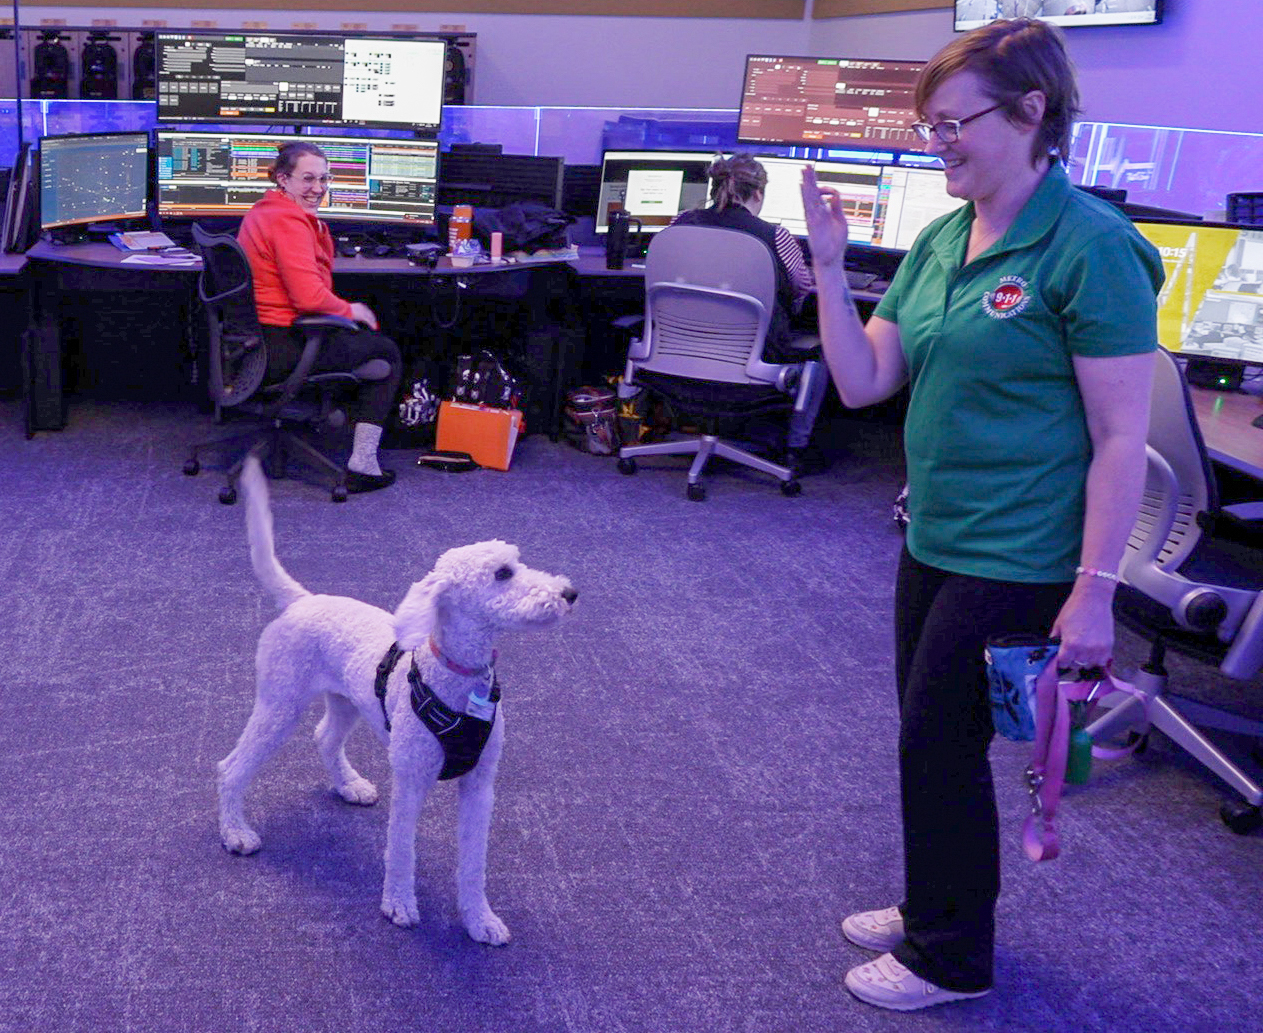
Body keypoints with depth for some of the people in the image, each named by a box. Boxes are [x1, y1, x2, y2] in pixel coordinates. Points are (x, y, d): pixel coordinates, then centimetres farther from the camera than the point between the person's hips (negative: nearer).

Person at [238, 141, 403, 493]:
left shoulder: (264, 211, 15)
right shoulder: (288, 221, -20)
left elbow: (320, 269, 21)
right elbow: (310, 296, -25)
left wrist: (316, 225, 9)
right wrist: (349, 310, -10)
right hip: (281, 349, -11)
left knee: (367, 338, 29)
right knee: (388, 352, 5)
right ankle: (362, 465, 3)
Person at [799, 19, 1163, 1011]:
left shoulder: (1091, 248, -17)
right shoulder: (940, 241, 7)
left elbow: (1120, 437, -18)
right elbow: (864, 381, 5)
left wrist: (1095, 591, -20)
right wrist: (830, 265, -5)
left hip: (1018, 559, -7)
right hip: (937, 539, 8)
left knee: (940, 745, 3)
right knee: (933, 740, 18)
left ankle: (950, 957, 25)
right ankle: (936, 910, 40)